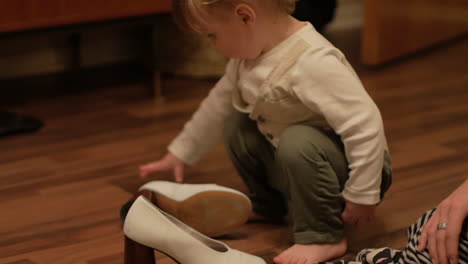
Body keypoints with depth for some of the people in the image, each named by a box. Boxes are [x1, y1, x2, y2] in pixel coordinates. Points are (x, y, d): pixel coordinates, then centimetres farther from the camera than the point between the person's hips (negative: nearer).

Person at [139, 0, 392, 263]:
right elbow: (218, 103, 12)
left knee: (298, 143, -35)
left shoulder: (314, 64, -33)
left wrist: (361, 195, -27)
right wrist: (180, 153, 19)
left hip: (355, 167, -8)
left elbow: (366, 126, -33)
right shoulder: (247, 54, -5)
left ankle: (324, 237, -19)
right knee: (236, 123, 5)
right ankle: (266, 204, 21)